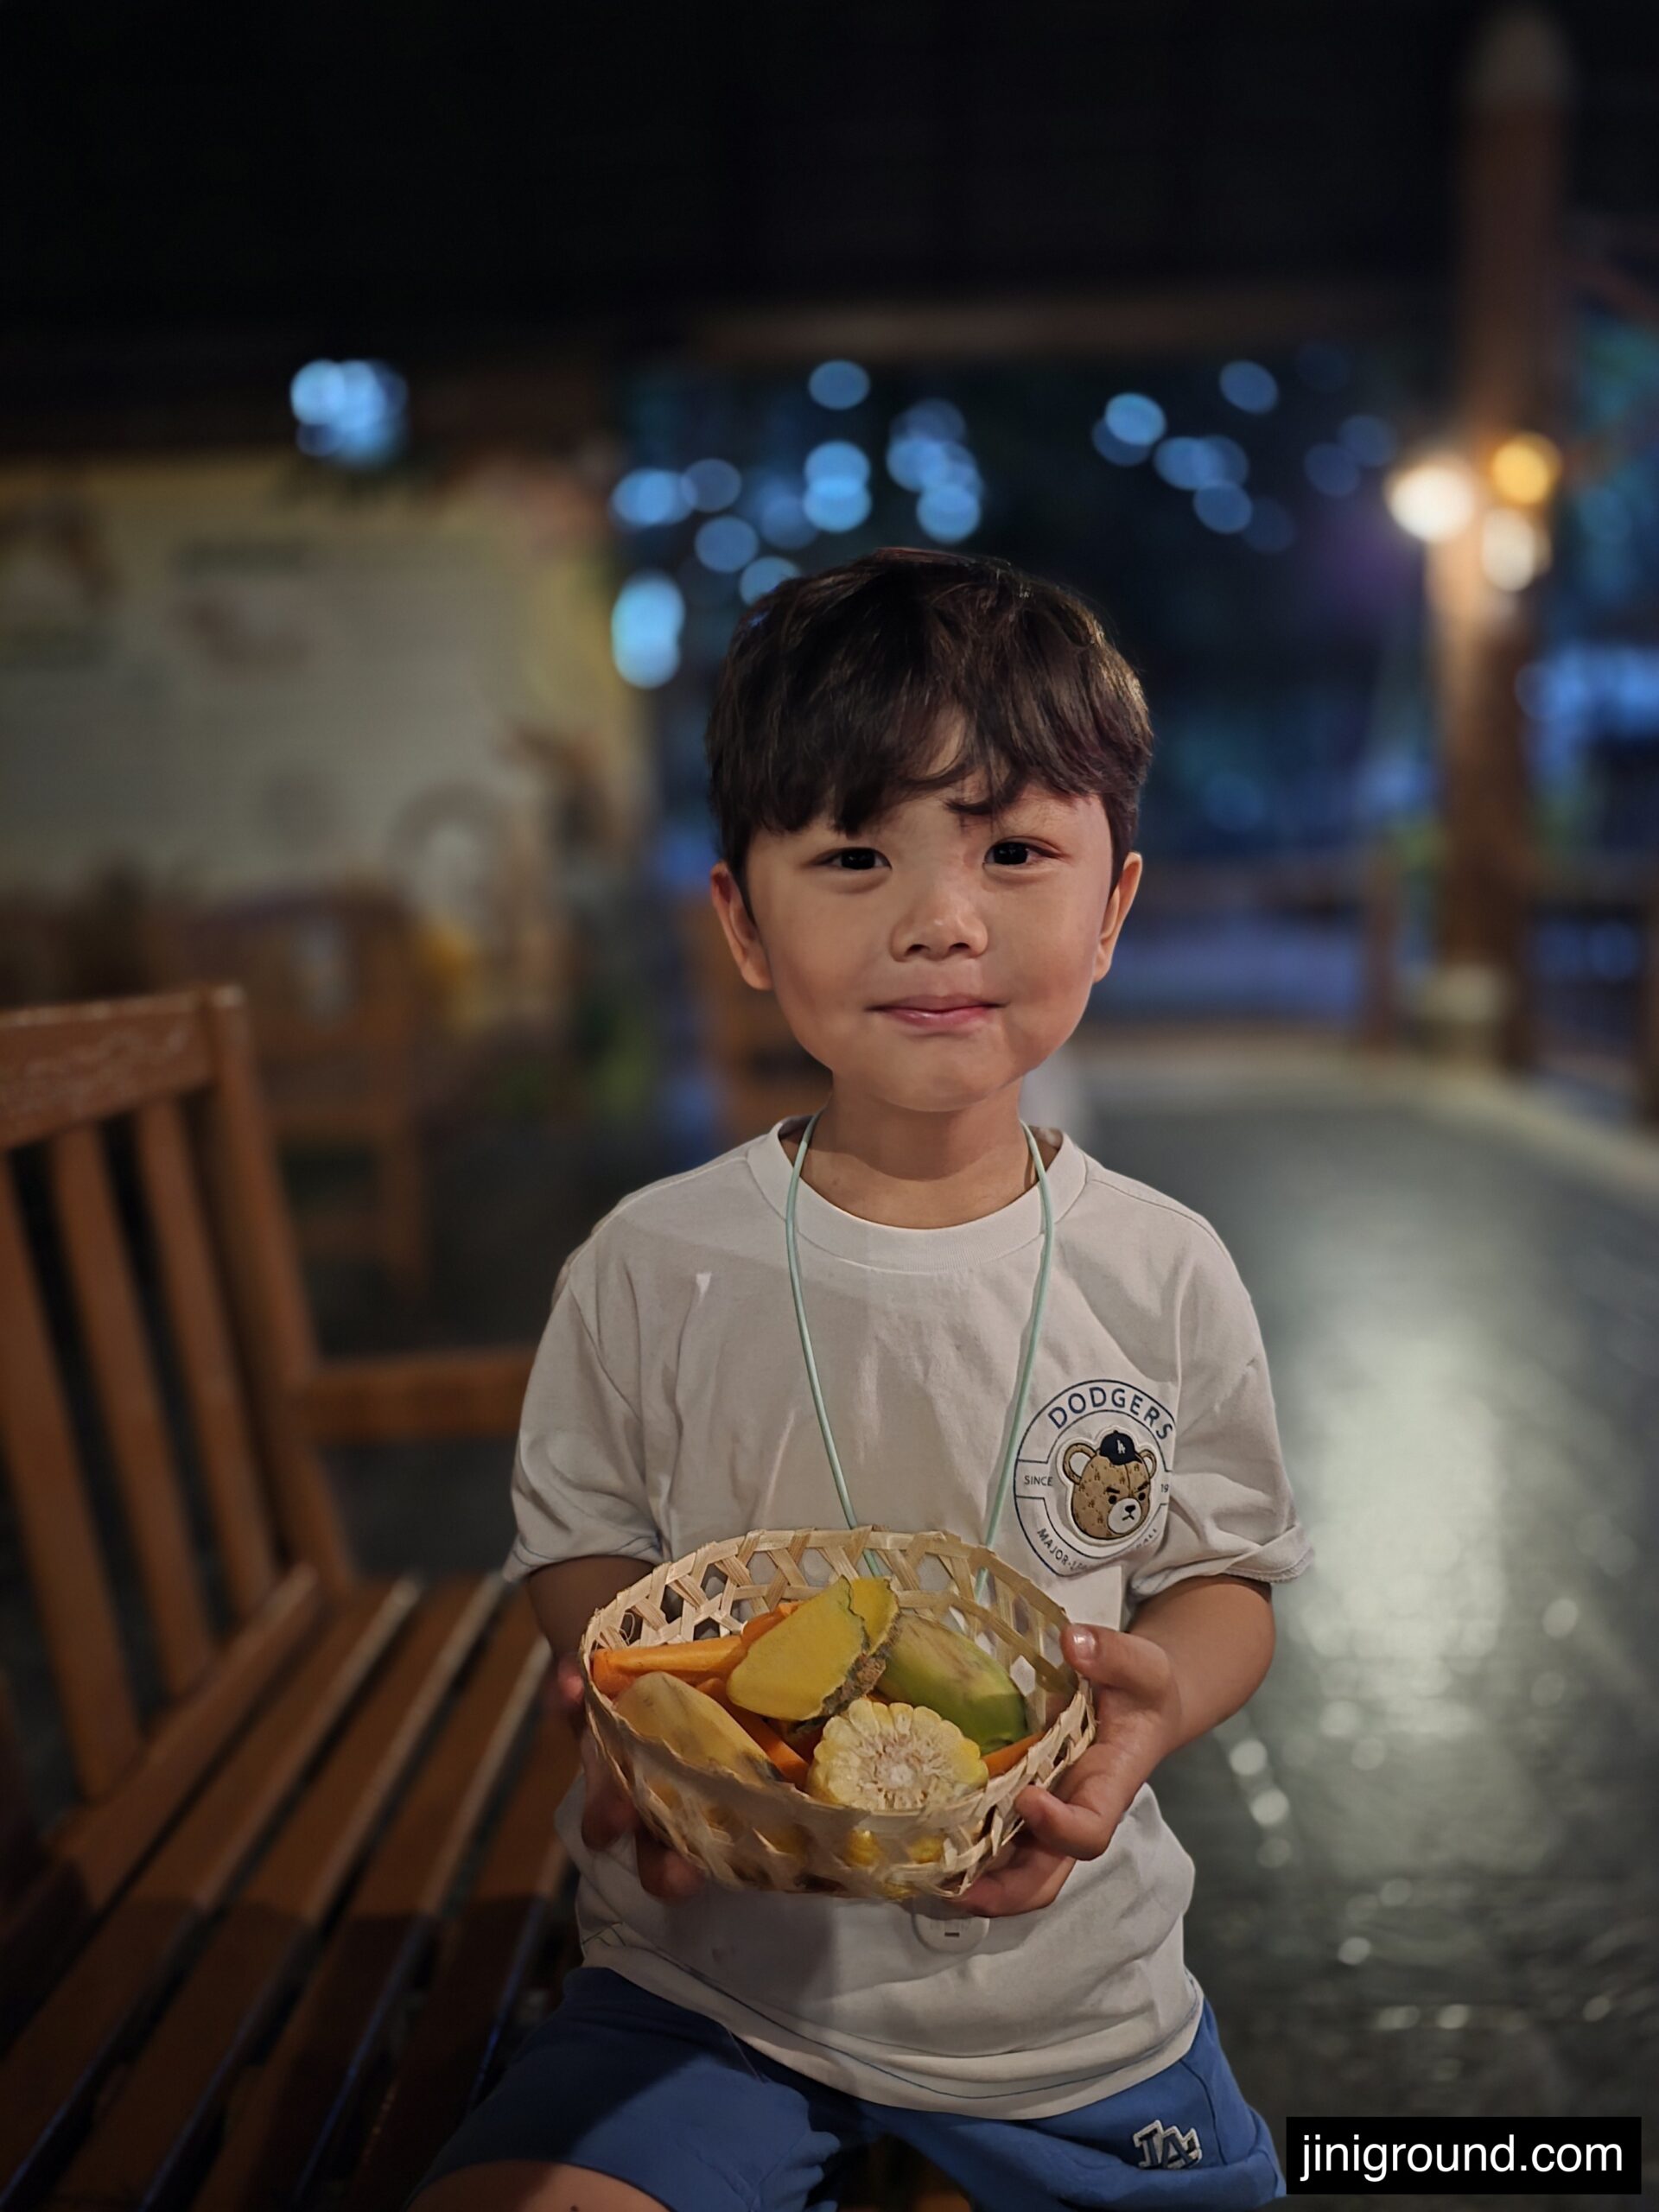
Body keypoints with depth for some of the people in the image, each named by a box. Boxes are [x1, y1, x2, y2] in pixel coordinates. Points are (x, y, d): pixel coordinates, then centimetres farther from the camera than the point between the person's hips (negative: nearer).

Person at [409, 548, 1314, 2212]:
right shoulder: (651, 1267, -11)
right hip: (712, 1946, 0)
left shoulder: (1165, 1278, -10)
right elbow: (580, 1541, -1)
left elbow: (1226, 1573, -1)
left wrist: (1152, 1700, -22)